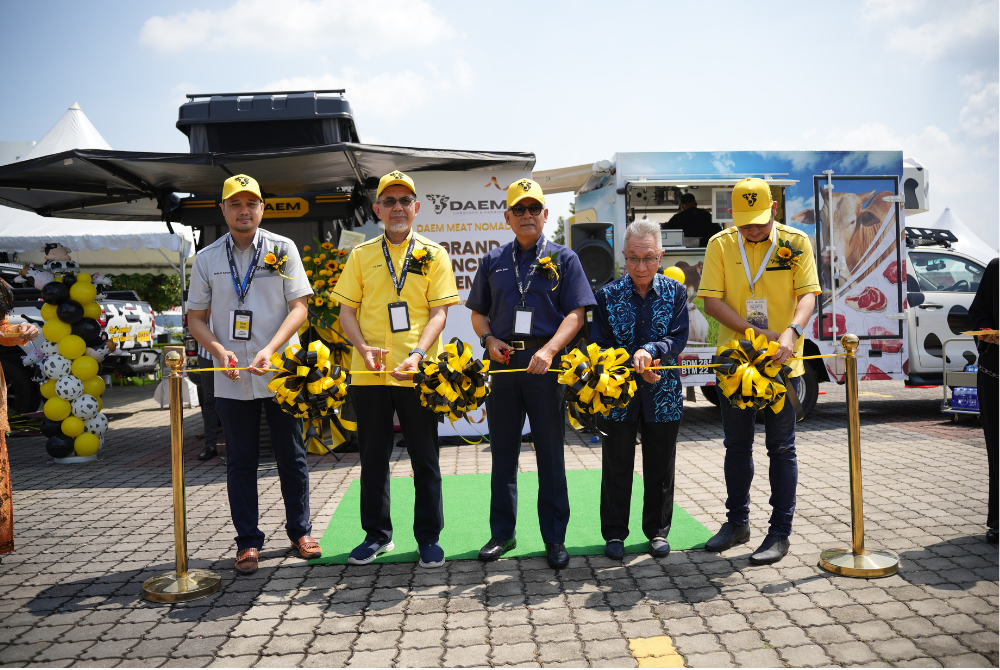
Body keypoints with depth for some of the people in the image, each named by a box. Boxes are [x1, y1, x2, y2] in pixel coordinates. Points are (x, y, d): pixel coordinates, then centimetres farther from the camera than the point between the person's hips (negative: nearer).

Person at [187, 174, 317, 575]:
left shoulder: (282, 249, 2)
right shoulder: (207, 259, 7)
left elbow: (299, 307, -3)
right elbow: (196, 318, 8)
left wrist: (269, 350, -16)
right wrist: (220, 351, -11)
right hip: (232, 380, 1)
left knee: (292, 456, 8)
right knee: (241, 462, 8)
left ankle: (299, 530, 24)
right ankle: (248, 541, 19)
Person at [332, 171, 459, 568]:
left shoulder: (433, 254, 5)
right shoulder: (361, 254, 10)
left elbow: (439, 312, -2)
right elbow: (346, 310, 8)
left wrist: (418, 353, -18)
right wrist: (363, 346, -11)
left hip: (417, 373, -2)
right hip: (369, 373, 2)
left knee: (425, 460, 5)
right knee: (373, 458, 11)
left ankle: (428, 538, 18)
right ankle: (377, 534, 26)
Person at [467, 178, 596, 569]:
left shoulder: (563, 259, 5)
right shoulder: (493, 261, 14)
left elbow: (576, 314, -3)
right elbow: (478, 312, 18)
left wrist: (548, 350, -17)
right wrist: (488, 339, -3)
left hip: (545, 362, -3)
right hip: (503, 361, 3)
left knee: (551, 453, 3)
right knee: (502, 451, 8)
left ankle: (554, 538, 13)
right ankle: (502, 533, 20)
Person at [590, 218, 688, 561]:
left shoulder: (675, 292, 0)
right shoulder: (608, 295, -2)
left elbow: (678, 338, -9)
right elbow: (599, 346, -4)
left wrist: (650, 350, -27)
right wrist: (636, 368, -17)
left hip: (663, 394, 1)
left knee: (660, 466, 12)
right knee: (617, 466, 8)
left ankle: (657, 530, 28)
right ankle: (614, 532, 22)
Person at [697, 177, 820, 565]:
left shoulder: (796, 242, -1)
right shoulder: (720, 245, 0)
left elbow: (807, 294, -8)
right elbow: (711, 300, -5)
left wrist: (791, 332, -28)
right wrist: (755, 333, -17)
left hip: (783, 361, -1)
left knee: (781, 448, 3)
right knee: (736, 445, 13)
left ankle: (780, 532, 14)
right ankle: (737, 522, 28)